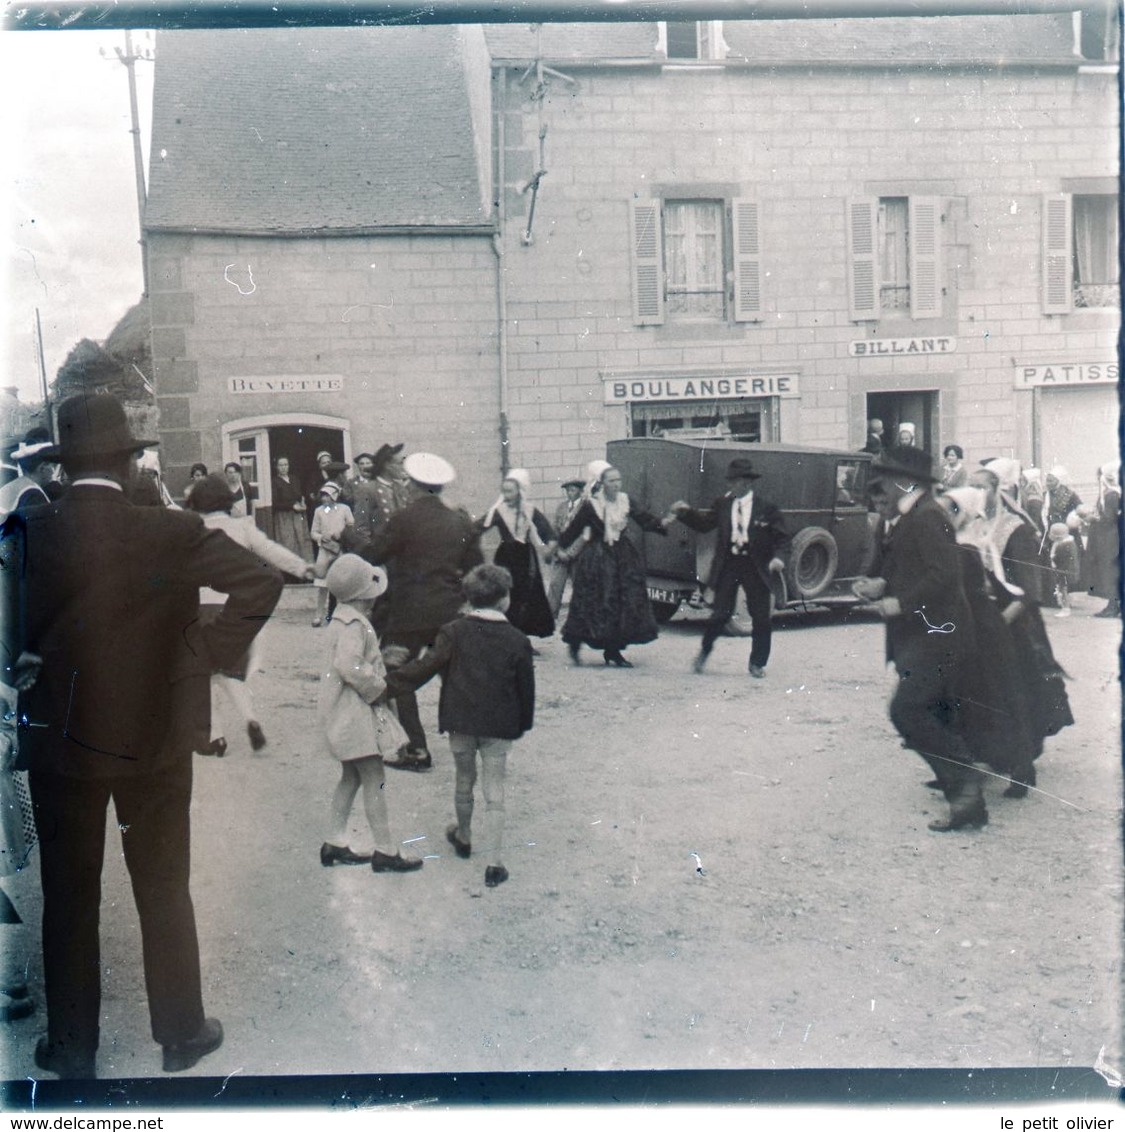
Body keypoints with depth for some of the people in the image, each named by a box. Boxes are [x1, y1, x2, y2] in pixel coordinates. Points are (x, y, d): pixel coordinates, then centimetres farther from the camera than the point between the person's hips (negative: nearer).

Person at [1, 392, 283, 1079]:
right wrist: (210, 653, -9)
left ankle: (73, 1048, 26)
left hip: (59, 742, 1)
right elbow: (263, 583, -17)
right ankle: (182, 1034, 27)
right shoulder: (171, 534, -14)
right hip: (157, 738, 0)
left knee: (68, 897, 14)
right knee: (164, 891, 15)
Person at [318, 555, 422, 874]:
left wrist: (379, 677, 11)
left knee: (351, 777, 17)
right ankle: (385, 851, -1)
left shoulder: (346, 617, 12)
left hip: (347, 712, 11)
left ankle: (334, 844, 23)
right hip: (355, 712, -11)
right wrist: (378, 687, -18)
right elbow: (350, 666, -30)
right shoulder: (353, 624, -21)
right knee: (374, 780, -5)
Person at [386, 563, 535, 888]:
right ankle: (494, 864, -2)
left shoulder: (454, 632, -7)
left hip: (460, 722, 1)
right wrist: (523, 724, 13)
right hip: (499, 727, -1)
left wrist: (389, 682, -2)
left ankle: (463, 838, 43)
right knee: (494, 793, 2)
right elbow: (526, 687, 0)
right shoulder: (517, 640, -6)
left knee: (463, 782, 22)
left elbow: (426, 667, -10)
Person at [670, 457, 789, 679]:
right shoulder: (722, 504, 4)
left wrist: (776, 557, -16)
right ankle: (705, 650, 28)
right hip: (728, 565, 1)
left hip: (755, 567, -1)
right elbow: (703, 523, 8)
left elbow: (781, 537, 0)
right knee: (720, 613, 1)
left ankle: (757, 663, 20)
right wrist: (686, 512, -8)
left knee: (761, 618, 4)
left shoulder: (766, 507, -4)